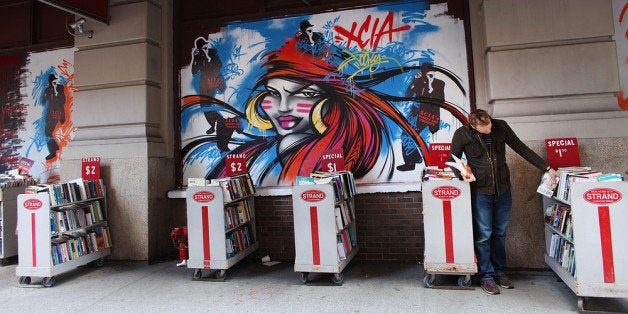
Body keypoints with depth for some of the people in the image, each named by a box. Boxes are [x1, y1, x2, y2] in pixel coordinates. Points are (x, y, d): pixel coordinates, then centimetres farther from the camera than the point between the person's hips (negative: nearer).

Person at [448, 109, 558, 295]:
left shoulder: (501, 127, 0)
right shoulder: (462, 134, -9)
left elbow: (521, 149, 7)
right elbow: (453, 160, 1)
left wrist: (547, 168, 6)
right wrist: (463, 174, -19)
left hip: (503, 189, 4)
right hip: (480, 191, -3)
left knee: (500, 233, 13)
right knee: (483, 234, 0)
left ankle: (499, 271, 28)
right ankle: (486, 276, 14)